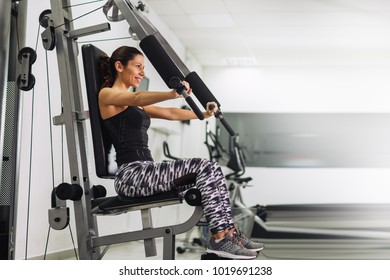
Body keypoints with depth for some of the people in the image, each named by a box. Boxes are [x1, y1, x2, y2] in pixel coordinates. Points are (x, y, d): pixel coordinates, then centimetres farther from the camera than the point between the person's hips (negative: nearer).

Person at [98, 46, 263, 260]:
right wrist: (171, 94, -41)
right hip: (131, 175, -9)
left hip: (144, 172, 9)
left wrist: (202, 114, 18)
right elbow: (137, 98, -25)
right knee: (203, 168, -19)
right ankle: (219, 239, -18)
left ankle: (228, 231, -3)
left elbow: (170, 114, 26)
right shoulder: (107, 95, -3)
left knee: (211, 170, -2)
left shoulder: (133, 105, 25)